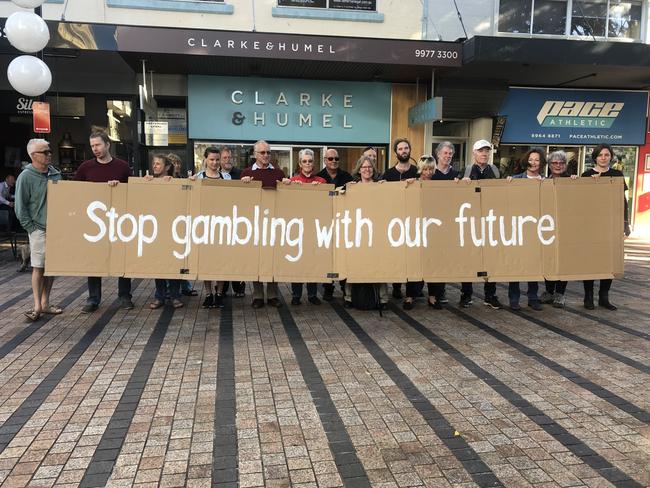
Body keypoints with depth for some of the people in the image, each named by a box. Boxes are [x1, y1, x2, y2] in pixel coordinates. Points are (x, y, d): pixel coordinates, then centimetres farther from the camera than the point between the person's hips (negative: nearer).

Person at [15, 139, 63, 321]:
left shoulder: (55, 173, 9)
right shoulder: (26, 176, -7)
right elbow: (20, 207, -6)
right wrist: (31, 228, -8)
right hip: (39, 229, -5)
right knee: (39, 267, -2)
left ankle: (45, 303, 20)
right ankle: (37, 306, 6)